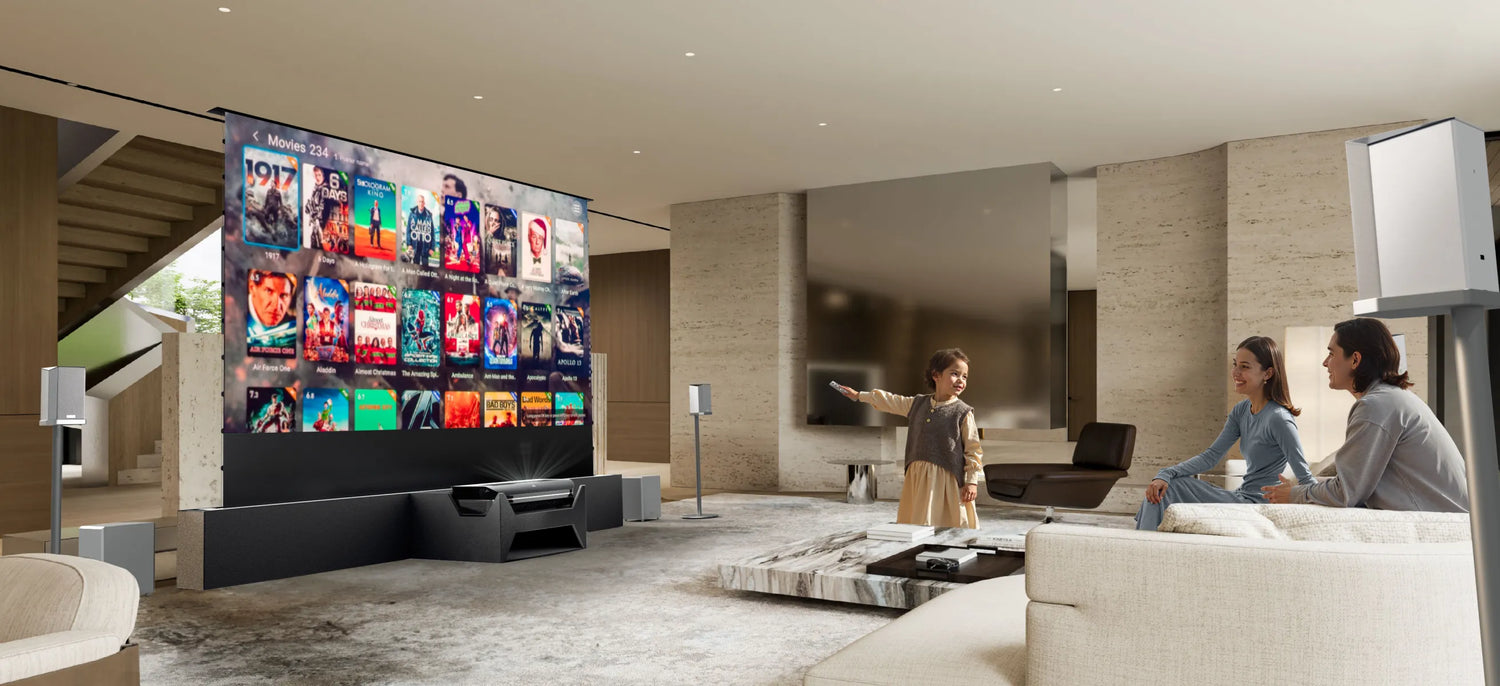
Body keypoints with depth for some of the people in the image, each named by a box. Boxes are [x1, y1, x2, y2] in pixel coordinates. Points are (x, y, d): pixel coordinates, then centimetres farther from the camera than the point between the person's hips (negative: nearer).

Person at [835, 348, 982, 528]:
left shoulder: (963, 412, -3)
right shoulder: (918, 404, 10)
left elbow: (973, 449, -3)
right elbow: (892, 401, 24)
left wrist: (972, 482, -8)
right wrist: (859, 395, 33)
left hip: (947, 478, -4)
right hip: (917, 477, 5)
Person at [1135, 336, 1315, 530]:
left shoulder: (1278, 419, -18)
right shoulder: (1241, 411, 7)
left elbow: (1307, 480, -16)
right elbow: (1211, 456, 2)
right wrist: (1165, 475, -9)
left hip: (1256, 504, -8)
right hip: (1242, 497, 8)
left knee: (1172, 490, -12)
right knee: (1164, 488, -2)